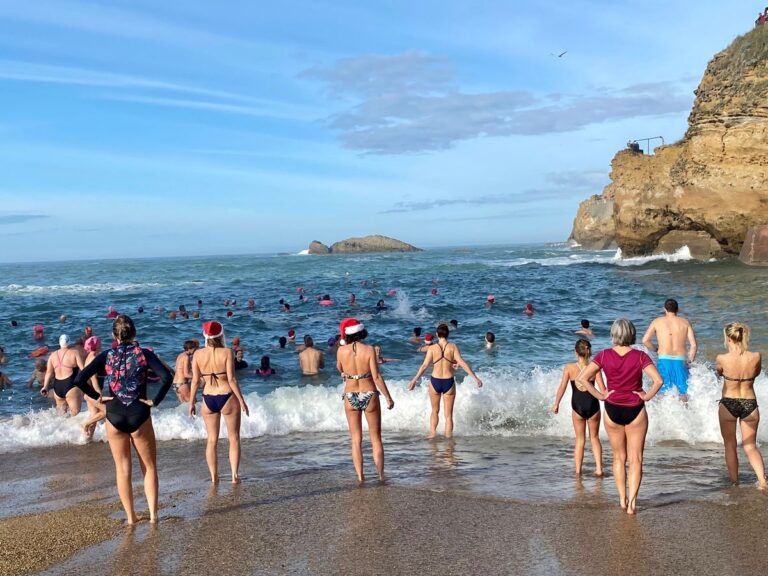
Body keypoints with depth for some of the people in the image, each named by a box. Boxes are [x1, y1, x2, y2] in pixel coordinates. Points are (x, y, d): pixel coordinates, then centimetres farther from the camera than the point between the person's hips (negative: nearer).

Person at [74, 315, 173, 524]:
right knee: (149, 467, 12)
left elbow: (80, 379, -8)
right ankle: (153, 514, 8)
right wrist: (155, 400, -9)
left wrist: (98, 397, 2)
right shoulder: (144, 354, -5)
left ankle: (131, 516, 17)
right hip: (139, 415, -1)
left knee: (122, 468, 12)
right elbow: (167, 377, -19)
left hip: (114, 416, 1)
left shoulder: (107, 356, -1)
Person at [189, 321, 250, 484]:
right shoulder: (227, 352, -12)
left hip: (208, 399, 3)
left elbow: (195, 380, -2)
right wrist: (242, 400, -8)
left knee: (212, 439, 15)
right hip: (227, 397, -3)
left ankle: (214, 477, 17)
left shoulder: (198, 354, -3)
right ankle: (235, 475, 8)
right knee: (234, 438, 11)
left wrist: (191, 403, 8)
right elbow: (231, 379, -14)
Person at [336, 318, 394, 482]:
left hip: (351, 397, 1)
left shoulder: (341, 350, -7)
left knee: (356, 439, 12)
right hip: (370, 396, -1)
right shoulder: (369, 350, -12)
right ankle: (381, 475, 18)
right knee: (376, 438, 13)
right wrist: (388, 398, -5)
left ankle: (360, 476, 11)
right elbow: (376, 377, -14)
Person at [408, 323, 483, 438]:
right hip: (449, 382, -1)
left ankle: (432, 432, 8)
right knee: (448, 414, 11)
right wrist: (475, 378, -8)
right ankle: (448, 436, 10)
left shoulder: (432, 348, -4)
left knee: (435, 411, 20)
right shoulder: (453, 347, -5)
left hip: (435, 381, 1)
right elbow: (462, 363, -11)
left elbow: (424, 365, -7)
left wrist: (414, 380, 0)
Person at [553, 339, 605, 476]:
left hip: (577, 406, 0)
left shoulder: (569, 368, -9)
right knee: (595, 438, 19)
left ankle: (578, 471, 15)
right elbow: (602, 389, -8)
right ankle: (599, 468, 13)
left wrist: (556, 404, 4)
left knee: (580, 439, 15)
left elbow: (562, 387, -8)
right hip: (593, 405, 0)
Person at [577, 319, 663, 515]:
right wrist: (647, 396, -7)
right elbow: (658, 380, -21)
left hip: (612, 410, 2)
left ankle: (622, 499, 22)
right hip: (635, 411, -2)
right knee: (635, 459, 8)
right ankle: (632, 501, 3)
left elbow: (582, 379, -13)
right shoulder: (640, 356, -11)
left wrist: (600, 395, -5)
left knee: (619, 457, 17)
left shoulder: (604, 355, -7)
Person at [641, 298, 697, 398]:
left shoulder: (657, 322, 7)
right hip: (680, 361, 1)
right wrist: (690, 361, 12)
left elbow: (645, 340, -2)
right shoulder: (685, 323, 9)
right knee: (683, 393, 10)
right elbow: (693, 345, 1)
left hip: (664, 360, -1)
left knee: (663, 392, 6)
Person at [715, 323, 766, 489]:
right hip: (750, 405, 2)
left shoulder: (722, 359, -16)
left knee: (730, 445, 16)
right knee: (750, 446, 15)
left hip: (728, 404, -2)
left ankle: (734, 480, 20)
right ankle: (762, 479, -1)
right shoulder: (756, 357, -10)